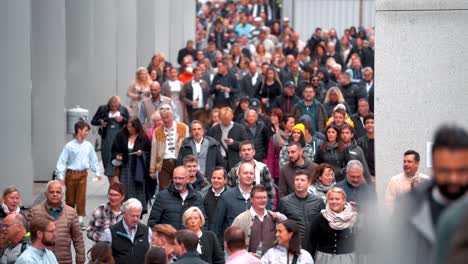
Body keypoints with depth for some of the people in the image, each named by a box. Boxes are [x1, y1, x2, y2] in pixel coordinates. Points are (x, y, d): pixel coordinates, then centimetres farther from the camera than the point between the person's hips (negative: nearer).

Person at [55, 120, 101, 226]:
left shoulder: (88, 145, 3)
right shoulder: (69, 146, -7)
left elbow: (93, 160, 14)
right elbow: (62, 161, -6)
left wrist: (97, 172, 9)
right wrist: (61, 176, -12)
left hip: (83, 174, 2)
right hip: (71, 174, -2)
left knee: (81, 197, -2)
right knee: (70, 198, 6)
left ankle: (80, 219, 4)